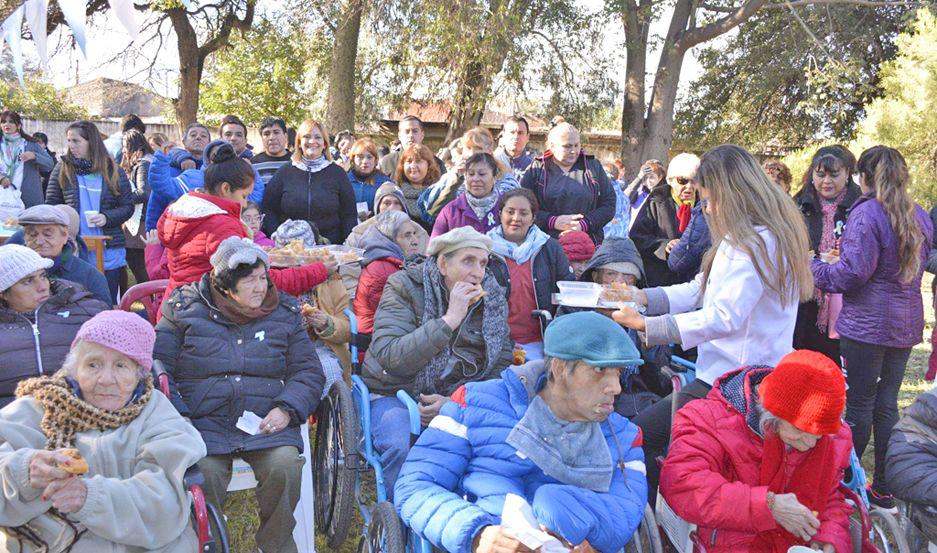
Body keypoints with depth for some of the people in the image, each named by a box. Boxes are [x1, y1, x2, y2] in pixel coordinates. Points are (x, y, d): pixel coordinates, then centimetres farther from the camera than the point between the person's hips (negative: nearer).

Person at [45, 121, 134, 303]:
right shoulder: (62, 169, 6)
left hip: (108, 249, 0)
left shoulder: (113, 171, 4)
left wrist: (107, 218, -13)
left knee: (108, 302, 4)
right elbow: (51, 204, 7)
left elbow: (127, 206, 5)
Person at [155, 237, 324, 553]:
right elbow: (158, 366, 4)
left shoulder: (285, 313, 12)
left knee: (285, 465, -26)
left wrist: (286, 409, -8)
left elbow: (308, 371, 10)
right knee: (203, 472, -30)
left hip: (266, 423, 1)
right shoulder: (185, 309, 7)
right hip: (203, 422, -1)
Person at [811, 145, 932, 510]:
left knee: (859, 404, 2)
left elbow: (853, 272, -18)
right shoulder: (919, 217, 10)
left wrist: (814, 268, -4)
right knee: (887, 404, 12)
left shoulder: (867, 213, -14)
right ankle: (885, 488, 18)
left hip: (867, 324, -7)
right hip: (906, 325, 7)